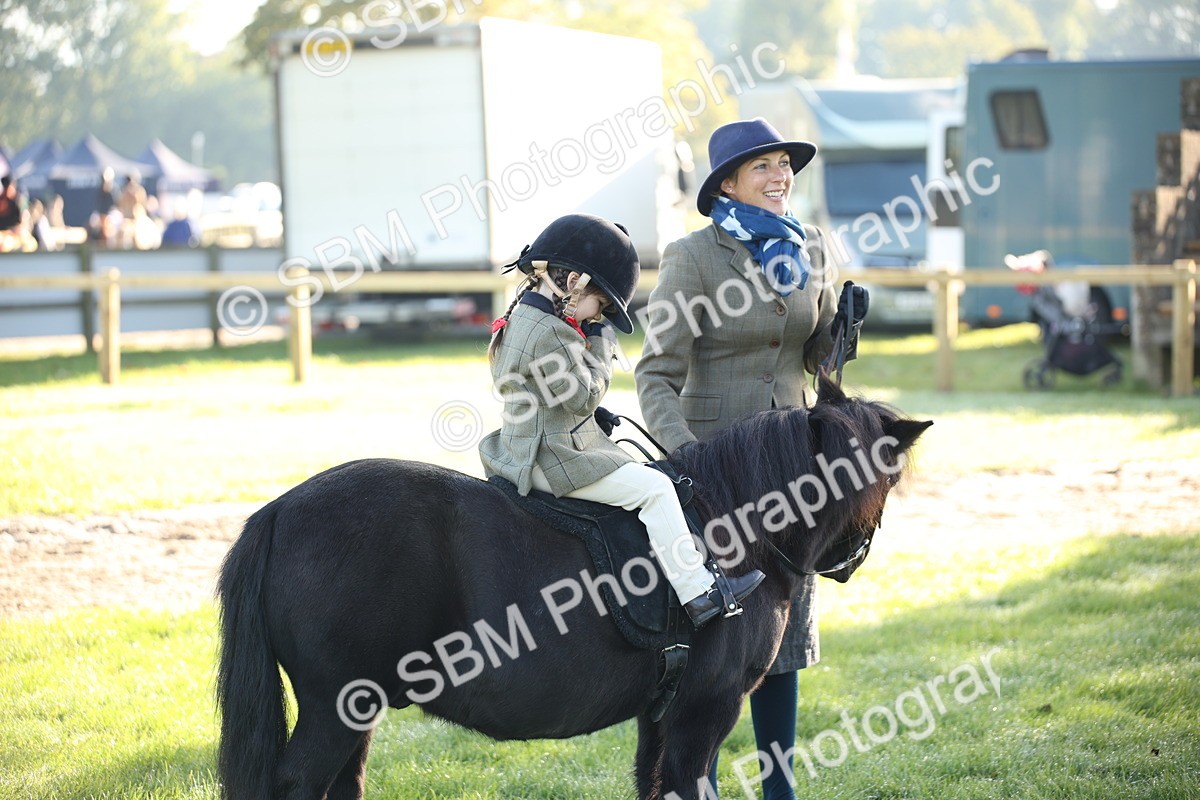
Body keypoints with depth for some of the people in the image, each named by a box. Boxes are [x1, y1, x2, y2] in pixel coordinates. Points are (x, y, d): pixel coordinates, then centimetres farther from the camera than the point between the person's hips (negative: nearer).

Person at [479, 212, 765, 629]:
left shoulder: (521, 318, 10)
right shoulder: (549, 333, -23)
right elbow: (586, 395, -17)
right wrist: (601, 344, -6)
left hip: (526, 450, 11)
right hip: (554, 459, -11)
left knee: (636, 467, 22)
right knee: (654, 487, -12)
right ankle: (698, 594, -13)